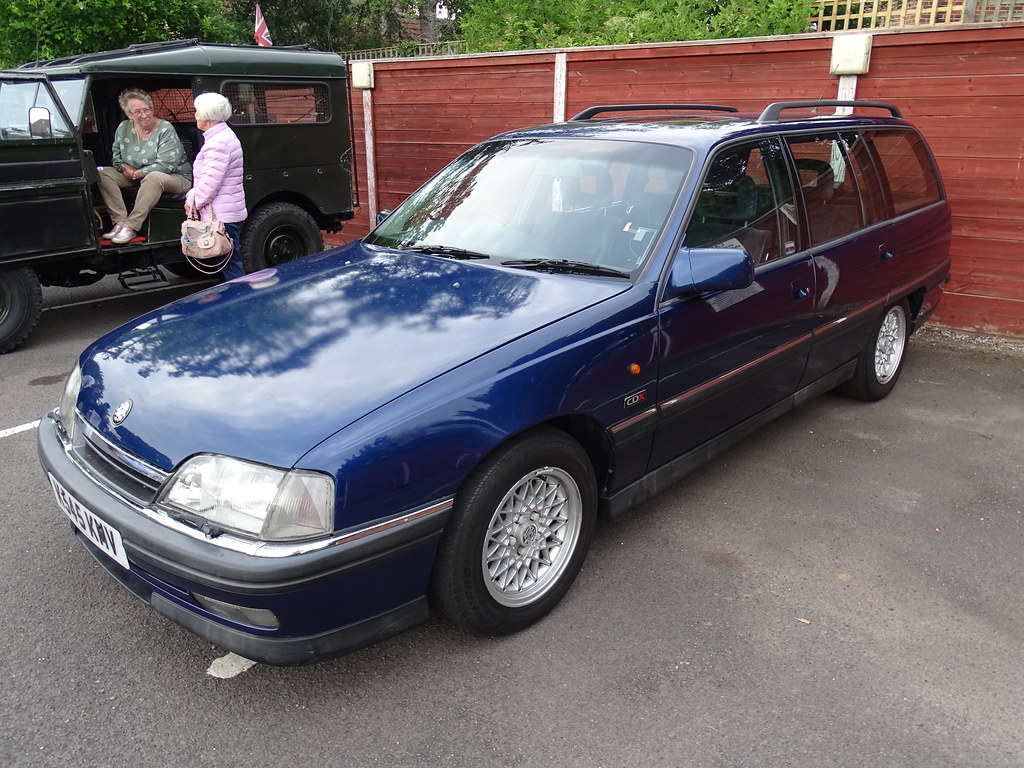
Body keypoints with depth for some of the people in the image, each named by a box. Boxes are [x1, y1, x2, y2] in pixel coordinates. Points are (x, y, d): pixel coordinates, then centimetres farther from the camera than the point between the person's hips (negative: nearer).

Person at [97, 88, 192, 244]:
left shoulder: (165, 130, -15)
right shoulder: (123, 129, 3)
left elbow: (166, 165, -23)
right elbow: (116, 157, 11)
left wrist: (138, 173, -18)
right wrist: (125, 168, -12)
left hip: (175, 177, -6)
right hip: (137, 177, 6)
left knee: (154, 177, -41)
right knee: (103, 173, -11)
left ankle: (131, 227, -33)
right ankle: (120, 222, -22)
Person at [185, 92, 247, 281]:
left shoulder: (217, 143, -17)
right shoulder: (224, 135, 17)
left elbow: (210, 182, -20)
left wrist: (192, 201, -5)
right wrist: (193, 196, 11)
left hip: (221, 215, -11)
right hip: (230, 211, 11)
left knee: (231, 265, -6)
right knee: (232, 262, 15)